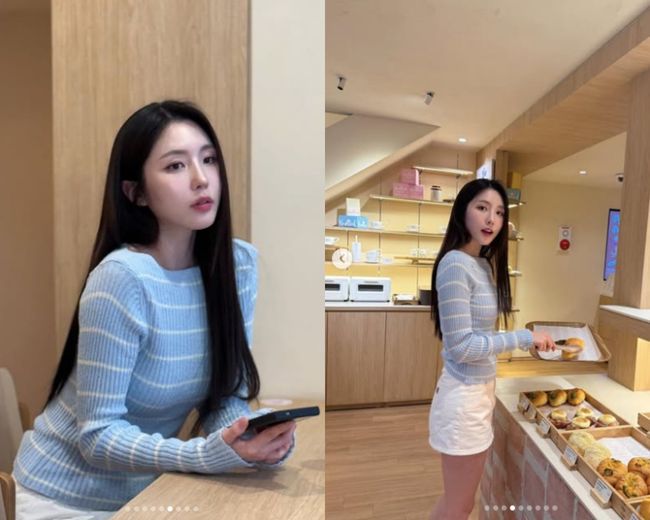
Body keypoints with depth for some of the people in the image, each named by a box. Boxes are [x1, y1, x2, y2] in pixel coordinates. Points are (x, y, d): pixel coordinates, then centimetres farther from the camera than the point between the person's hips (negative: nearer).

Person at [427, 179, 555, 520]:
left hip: (479, 389, 8)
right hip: (464, 396, -8)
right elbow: (461, 346, -23)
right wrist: (524, 337, -15)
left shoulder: (485, 265, 5)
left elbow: (479, 334, 7)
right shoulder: (455, 264, -22)